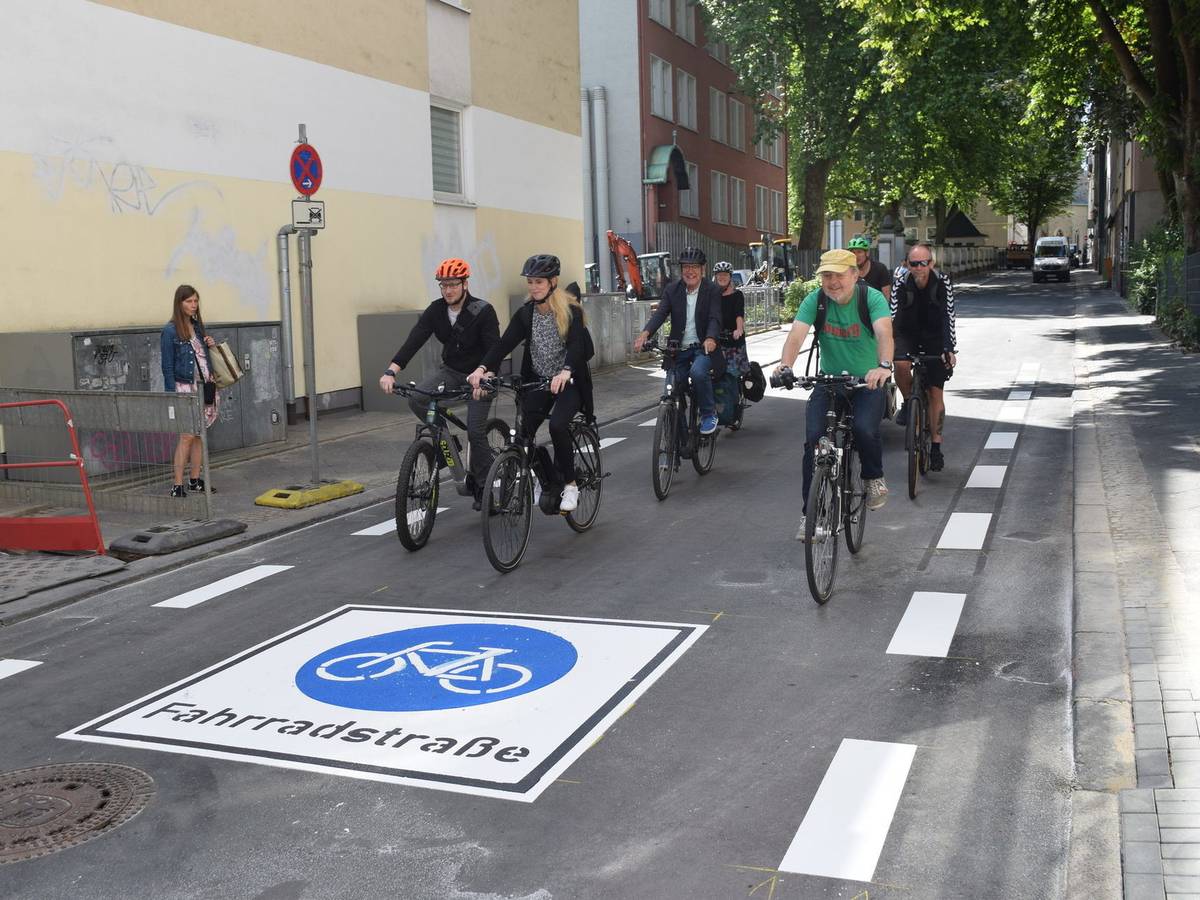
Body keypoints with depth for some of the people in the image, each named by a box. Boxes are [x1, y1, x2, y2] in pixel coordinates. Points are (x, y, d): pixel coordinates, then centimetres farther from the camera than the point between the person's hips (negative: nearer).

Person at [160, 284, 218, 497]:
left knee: (199, 434, 9)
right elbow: (168, 367, -10)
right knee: (187, 435, -11)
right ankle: (177, 485, -8)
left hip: (204, 386, 7)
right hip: (185, 388, -7)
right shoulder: (170, 331, -9)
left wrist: (210, 345, 2)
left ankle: (195, 480, 17)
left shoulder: (198, 326, 11)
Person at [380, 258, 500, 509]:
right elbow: (414, 341, -18)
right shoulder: (435, 310, -8)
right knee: (416, 399, -22)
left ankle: (483, 487, 7)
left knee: (475, 432, -12)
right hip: (450, 370, 4)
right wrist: (391, 371, -32)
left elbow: (493, 349, -29)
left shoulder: (483, 311, -21)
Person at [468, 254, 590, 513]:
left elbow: (576, 345, -25)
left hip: (567, 382, -4)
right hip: (537, 381, 4)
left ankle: (569, 484, -10)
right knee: (524, 432, -11)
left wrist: (565, 372, -46)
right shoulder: (525, 314, 0)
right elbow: (505, 343, -11)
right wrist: (482, 368, -29)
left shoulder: (571, 311, -11)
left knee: (557, 425, -28)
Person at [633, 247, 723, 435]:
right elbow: (660, 313, -9)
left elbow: (714, 318, -15)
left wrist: (710, 339, -37)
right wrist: (645, 333, -29)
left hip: (702, 348, -4)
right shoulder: (672, 289, 5)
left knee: (698, 372, -33)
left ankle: (709, 414, -11)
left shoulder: (711, 290, -3)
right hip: (678, 349, 4)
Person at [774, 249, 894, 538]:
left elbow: (884, 332, -32)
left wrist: (884, 365, -53)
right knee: (813, 439, -13)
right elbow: (797, 334, -22)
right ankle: (811, 512, 1)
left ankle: (874, 477, 4)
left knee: (865, 429, -29)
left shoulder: (872, 298, -14)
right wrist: (785, 365, -44)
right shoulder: (814, 301, -8)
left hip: (868, 381, -2)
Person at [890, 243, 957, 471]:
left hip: (935, 337, 0)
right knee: (901, 365, -33)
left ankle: (936, 447, 3)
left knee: (936, 392, -5)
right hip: (908, 334, 0)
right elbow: (893, 317, -23)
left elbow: (948, 316, -22)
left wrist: (949, 348, -31)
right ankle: (908, 402, -2)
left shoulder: (942, 281, -19)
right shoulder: (901, 282, -19)